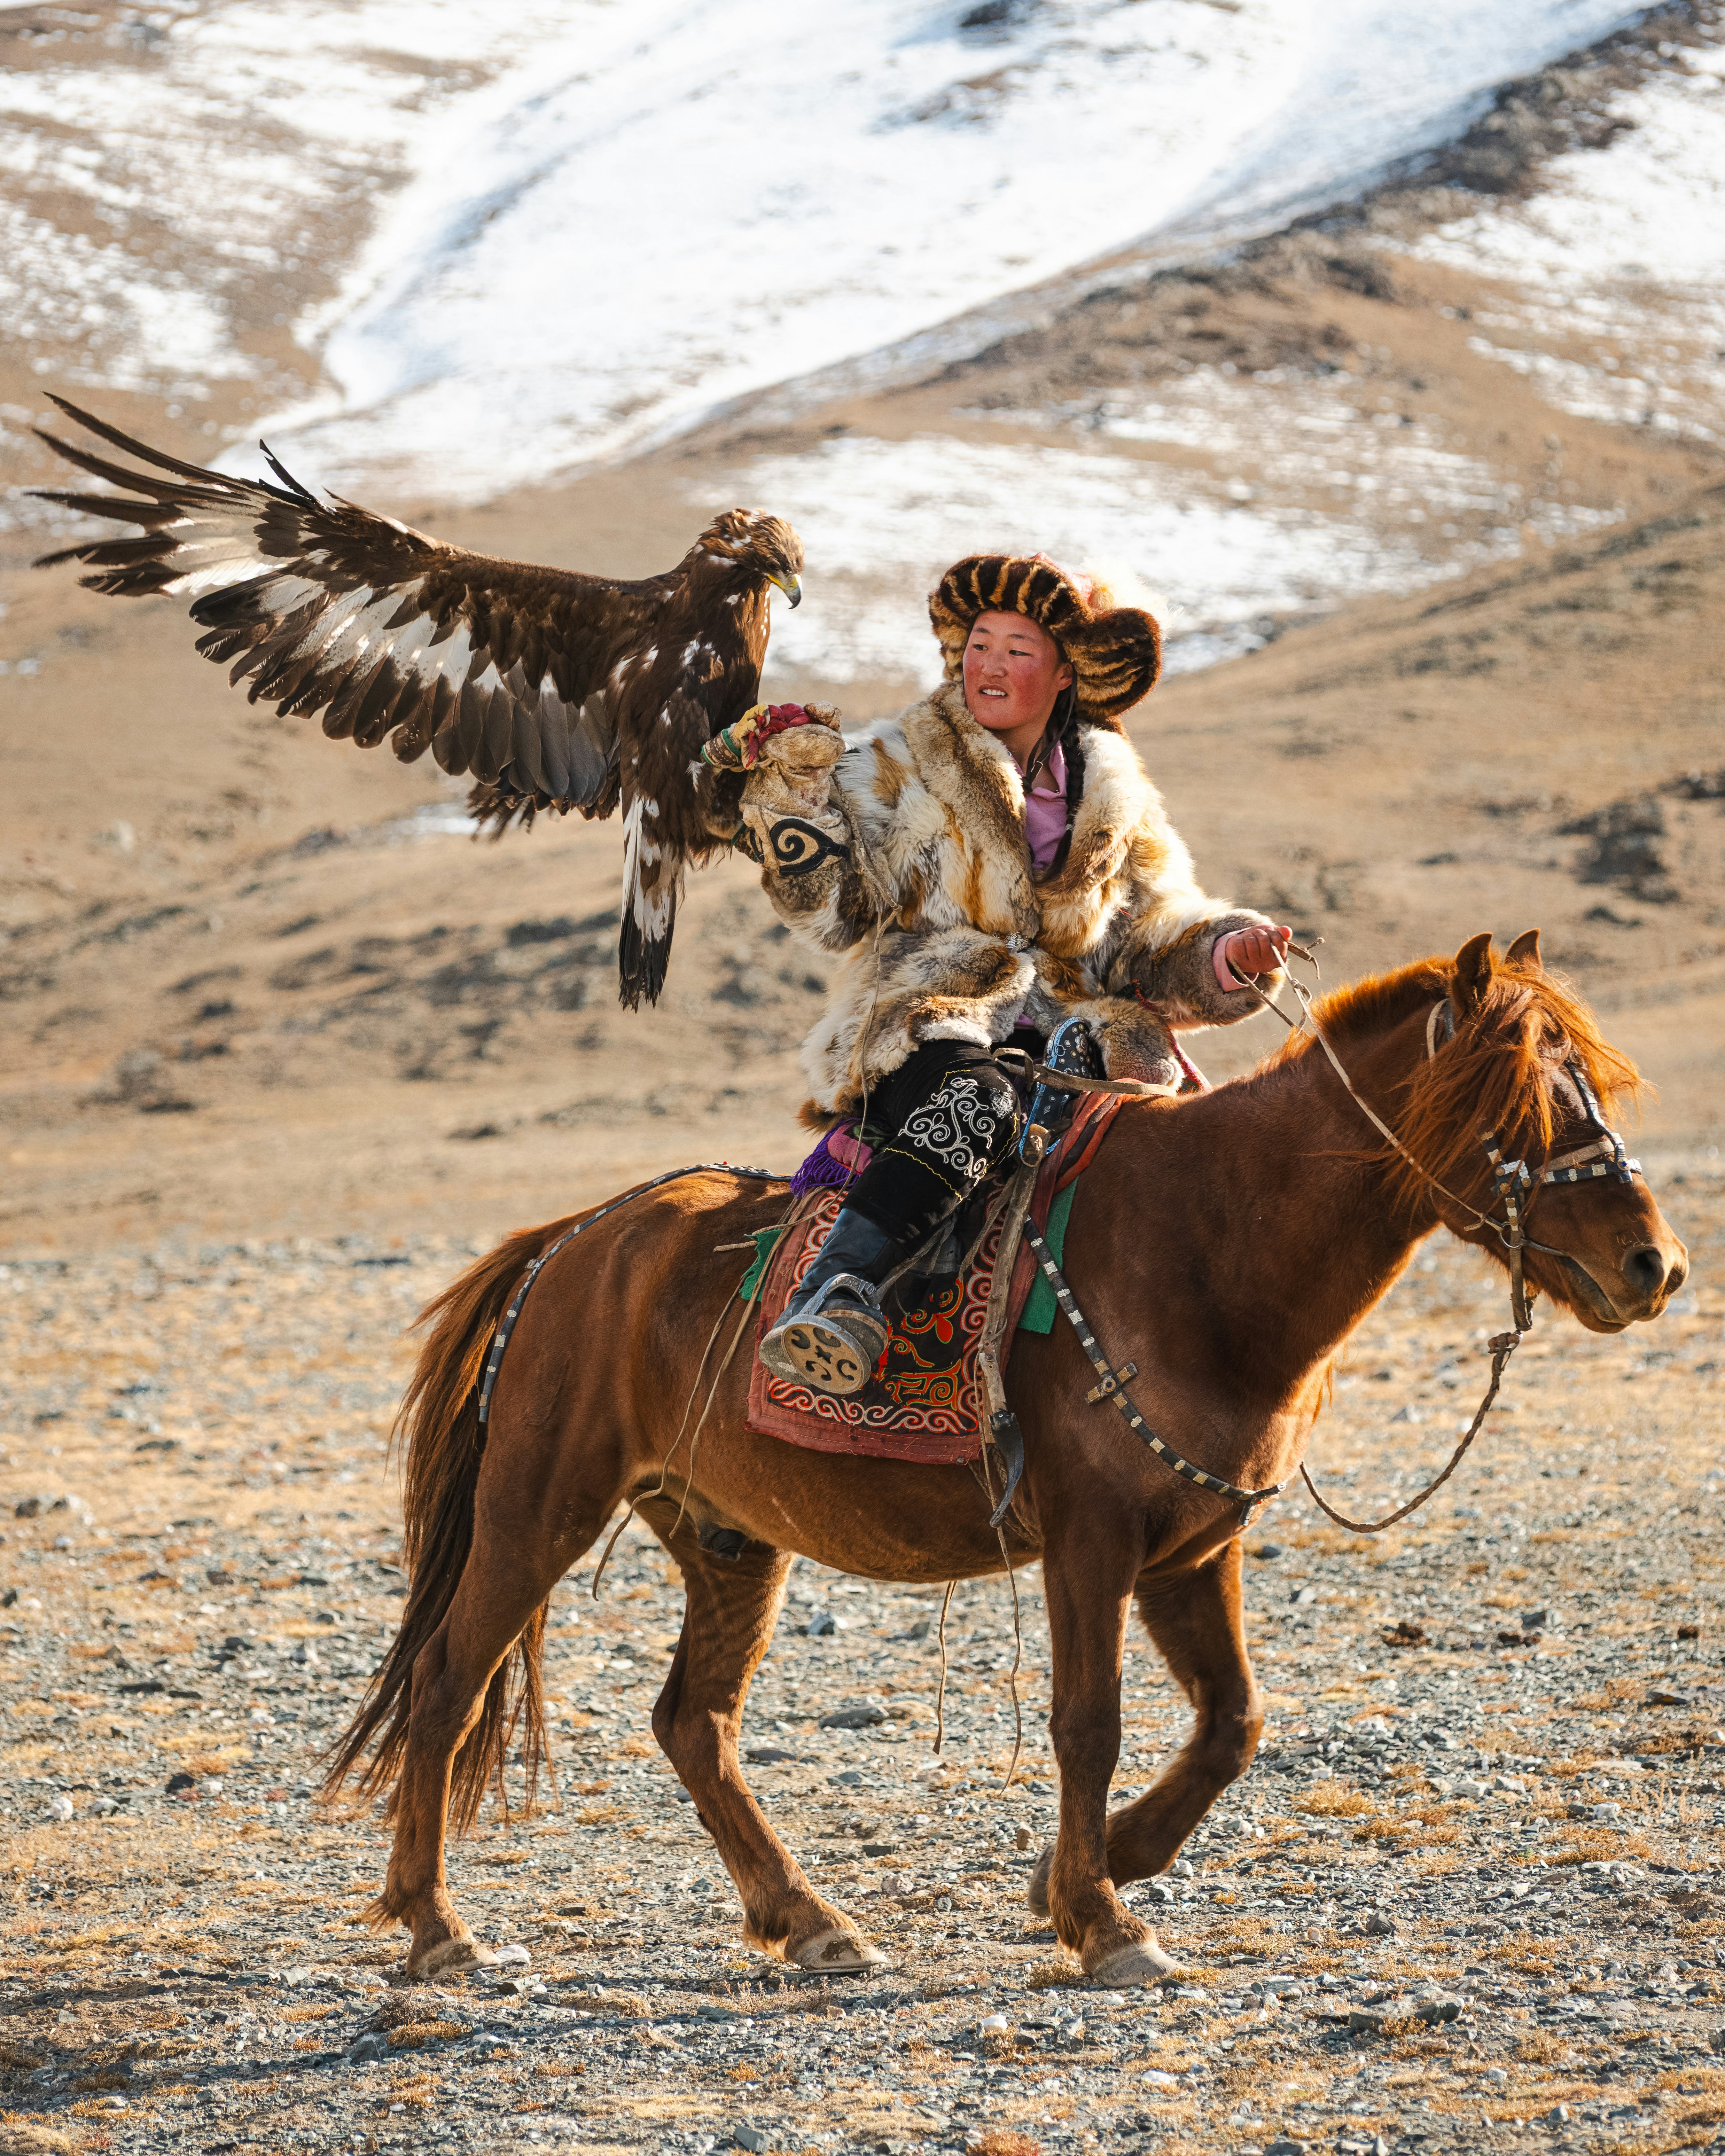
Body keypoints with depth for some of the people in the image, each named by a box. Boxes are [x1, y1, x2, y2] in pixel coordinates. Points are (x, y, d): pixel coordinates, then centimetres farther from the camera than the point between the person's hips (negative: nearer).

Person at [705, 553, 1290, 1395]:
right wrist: (794, 787, -15)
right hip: (929, 1018, -4)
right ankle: (835, 1291, -52)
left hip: (1072, 1028, 4)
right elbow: (834, 908, -2)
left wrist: (1222, 955, -3)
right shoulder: (902, 766, 10)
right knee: (971, 1103, -40)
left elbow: (1155, 939, 18)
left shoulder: (1115, 798, 20)